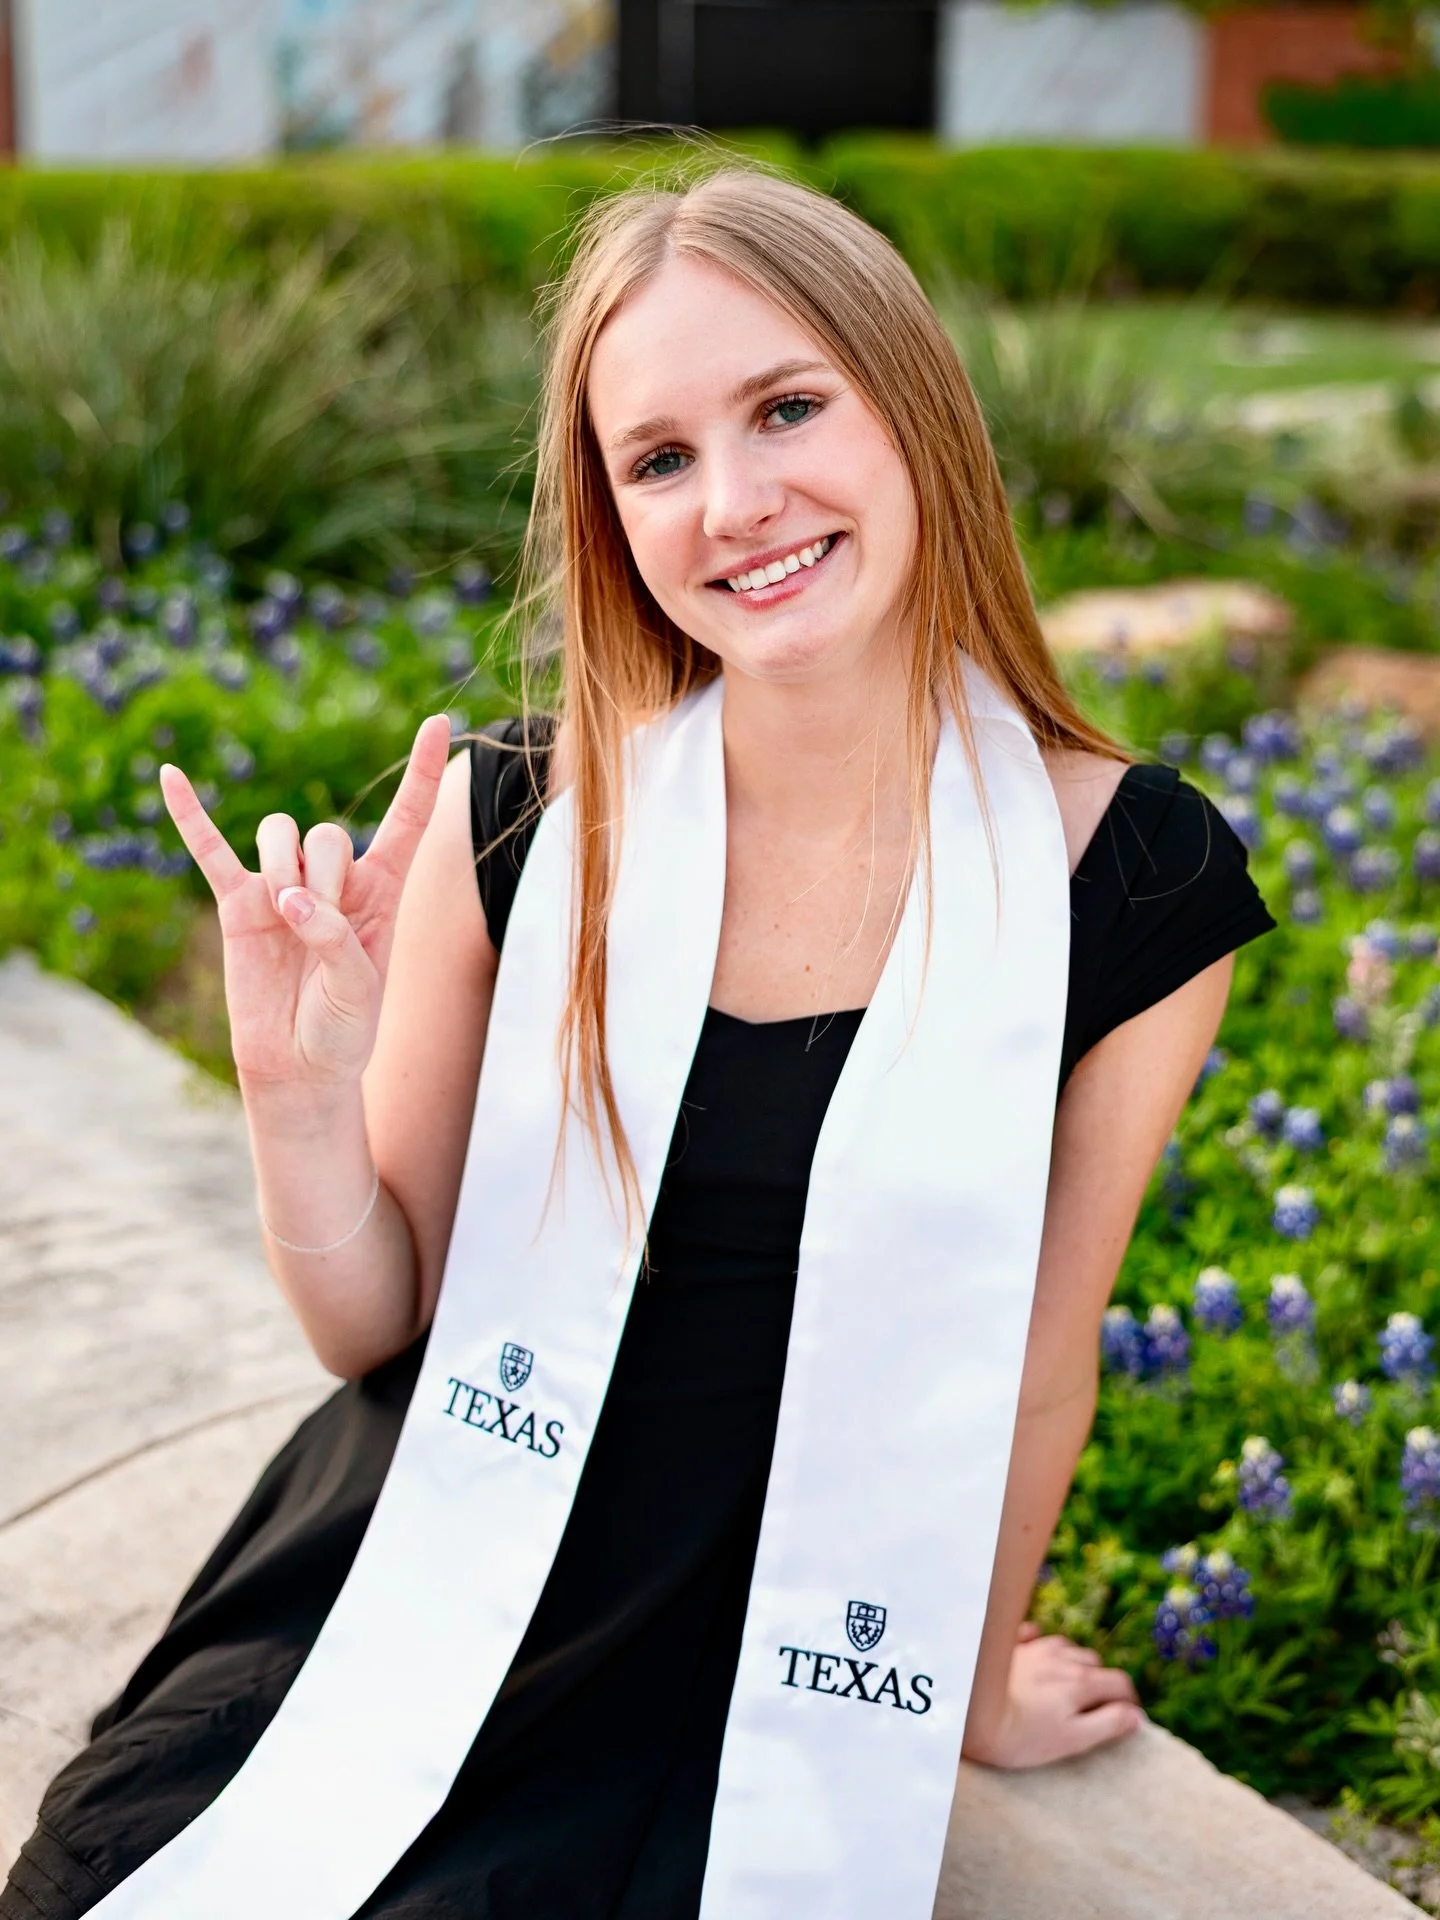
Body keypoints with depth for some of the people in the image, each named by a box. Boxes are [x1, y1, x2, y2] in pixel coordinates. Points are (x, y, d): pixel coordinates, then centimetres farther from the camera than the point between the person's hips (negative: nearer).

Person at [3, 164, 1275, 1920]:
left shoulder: (1134, 880, -12)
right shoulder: (517, 823, -9)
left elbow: (1036, 1354, 2)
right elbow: (375, 1319, 0)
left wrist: (973, 1678, 16)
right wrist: (300, 1092, -20)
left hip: (746, 1693, -1)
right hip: (396, 1618, 2)